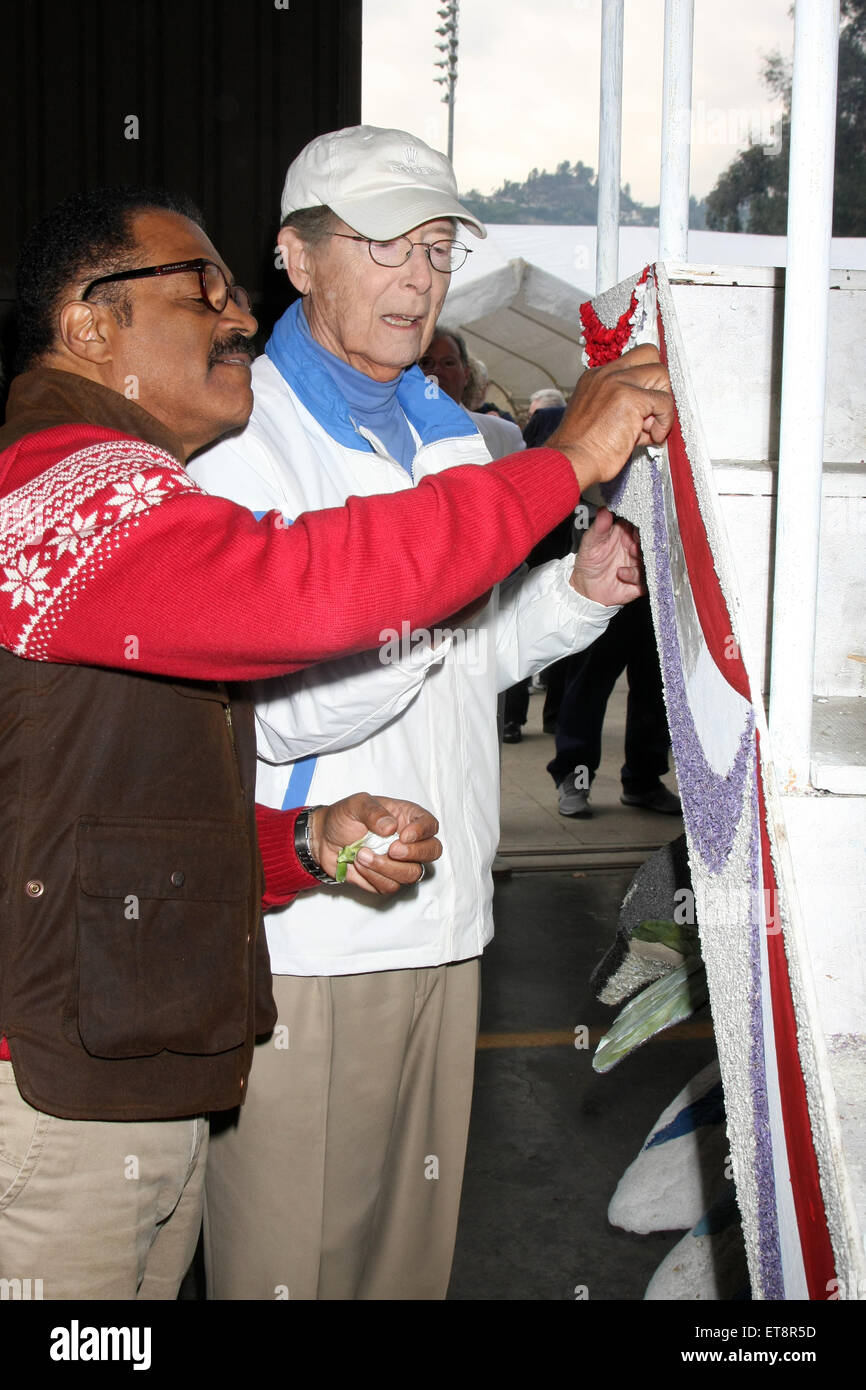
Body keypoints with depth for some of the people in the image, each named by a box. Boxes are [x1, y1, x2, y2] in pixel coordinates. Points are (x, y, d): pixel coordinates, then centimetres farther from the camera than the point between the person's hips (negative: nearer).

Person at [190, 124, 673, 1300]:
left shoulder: (446, 434, 14)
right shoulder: (239, 437, -10)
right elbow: (280, 714, -18)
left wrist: (577, 594, 3)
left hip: (441, 919, 7)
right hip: (303, 929, -7)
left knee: (416, 1234, 18)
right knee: (291, 1254, 6)